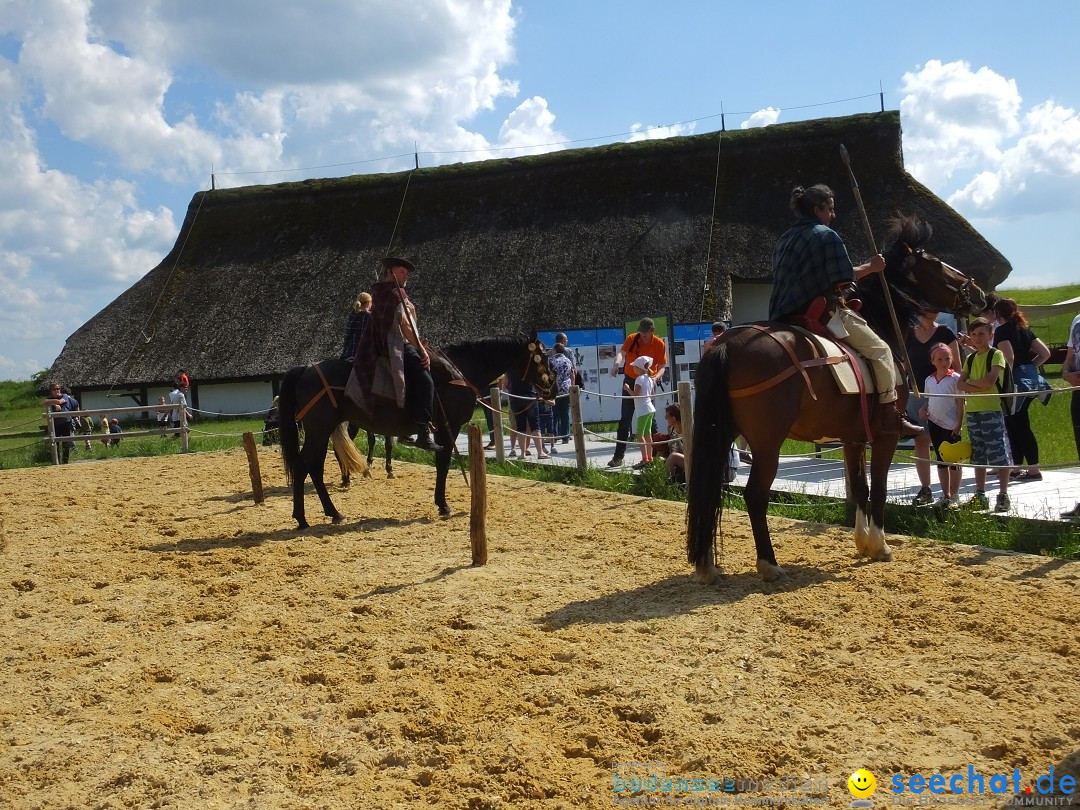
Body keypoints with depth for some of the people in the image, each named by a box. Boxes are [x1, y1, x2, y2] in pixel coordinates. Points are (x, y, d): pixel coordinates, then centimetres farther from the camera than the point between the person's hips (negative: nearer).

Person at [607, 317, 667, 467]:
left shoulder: (659, 344, -7)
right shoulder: (632, 339, -7)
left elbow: (662, 367, -6)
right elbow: (621, 352, -23)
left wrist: (656, 377, -28)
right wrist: (616, 364, -46)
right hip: (630, 382, 0)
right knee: (625, 420, -2)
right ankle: (618, 457, -2)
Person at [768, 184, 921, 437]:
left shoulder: (785, 239, 17)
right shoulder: (827, 236, -8)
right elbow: (842, 280, -15)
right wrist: (871, 267, -2)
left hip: (784, 317, 9)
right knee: (880, 350, 1)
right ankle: (890, 414, -1)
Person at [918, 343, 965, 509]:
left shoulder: (955, 378, -8)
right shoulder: (929, 380, 6)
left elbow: (960, 403, -8)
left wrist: (958, 425, -12)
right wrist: (923, 409, -5)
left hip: (951, 425, -5)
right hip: (934, 424, 5)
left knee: (954, 461, 3)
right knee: (941, 461, 11)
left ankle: (954, 496, 12)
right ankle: (945, 494, 20)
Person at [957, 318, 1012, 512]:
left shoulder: (996, 355, -4)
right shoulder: (971, 359, 14)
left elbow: (990, 380, -17)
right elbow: (960, 384, 3)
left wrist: (970, 382, -4)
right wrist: (980, 386, -12)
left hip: (992, 409, -7)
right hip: (972, 409, 7)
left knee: (998, 453, -6)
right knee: (978, 455, 11)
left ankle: (1003, 496, -2)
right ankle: (980, 496, 18)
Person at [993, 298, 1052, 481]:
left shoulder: (1002, 330, -8)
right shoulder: (1024, 329, 15)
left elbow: (1009, 358, -21)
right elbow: (1045, 353, 12)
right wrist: (1029, 367, 15)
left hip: (1014, 381, -8)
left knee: (1020, 425, -4)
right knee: (1013, 425, 13)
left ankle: (1034, 469, -5)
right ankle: (1016, 467, 16)